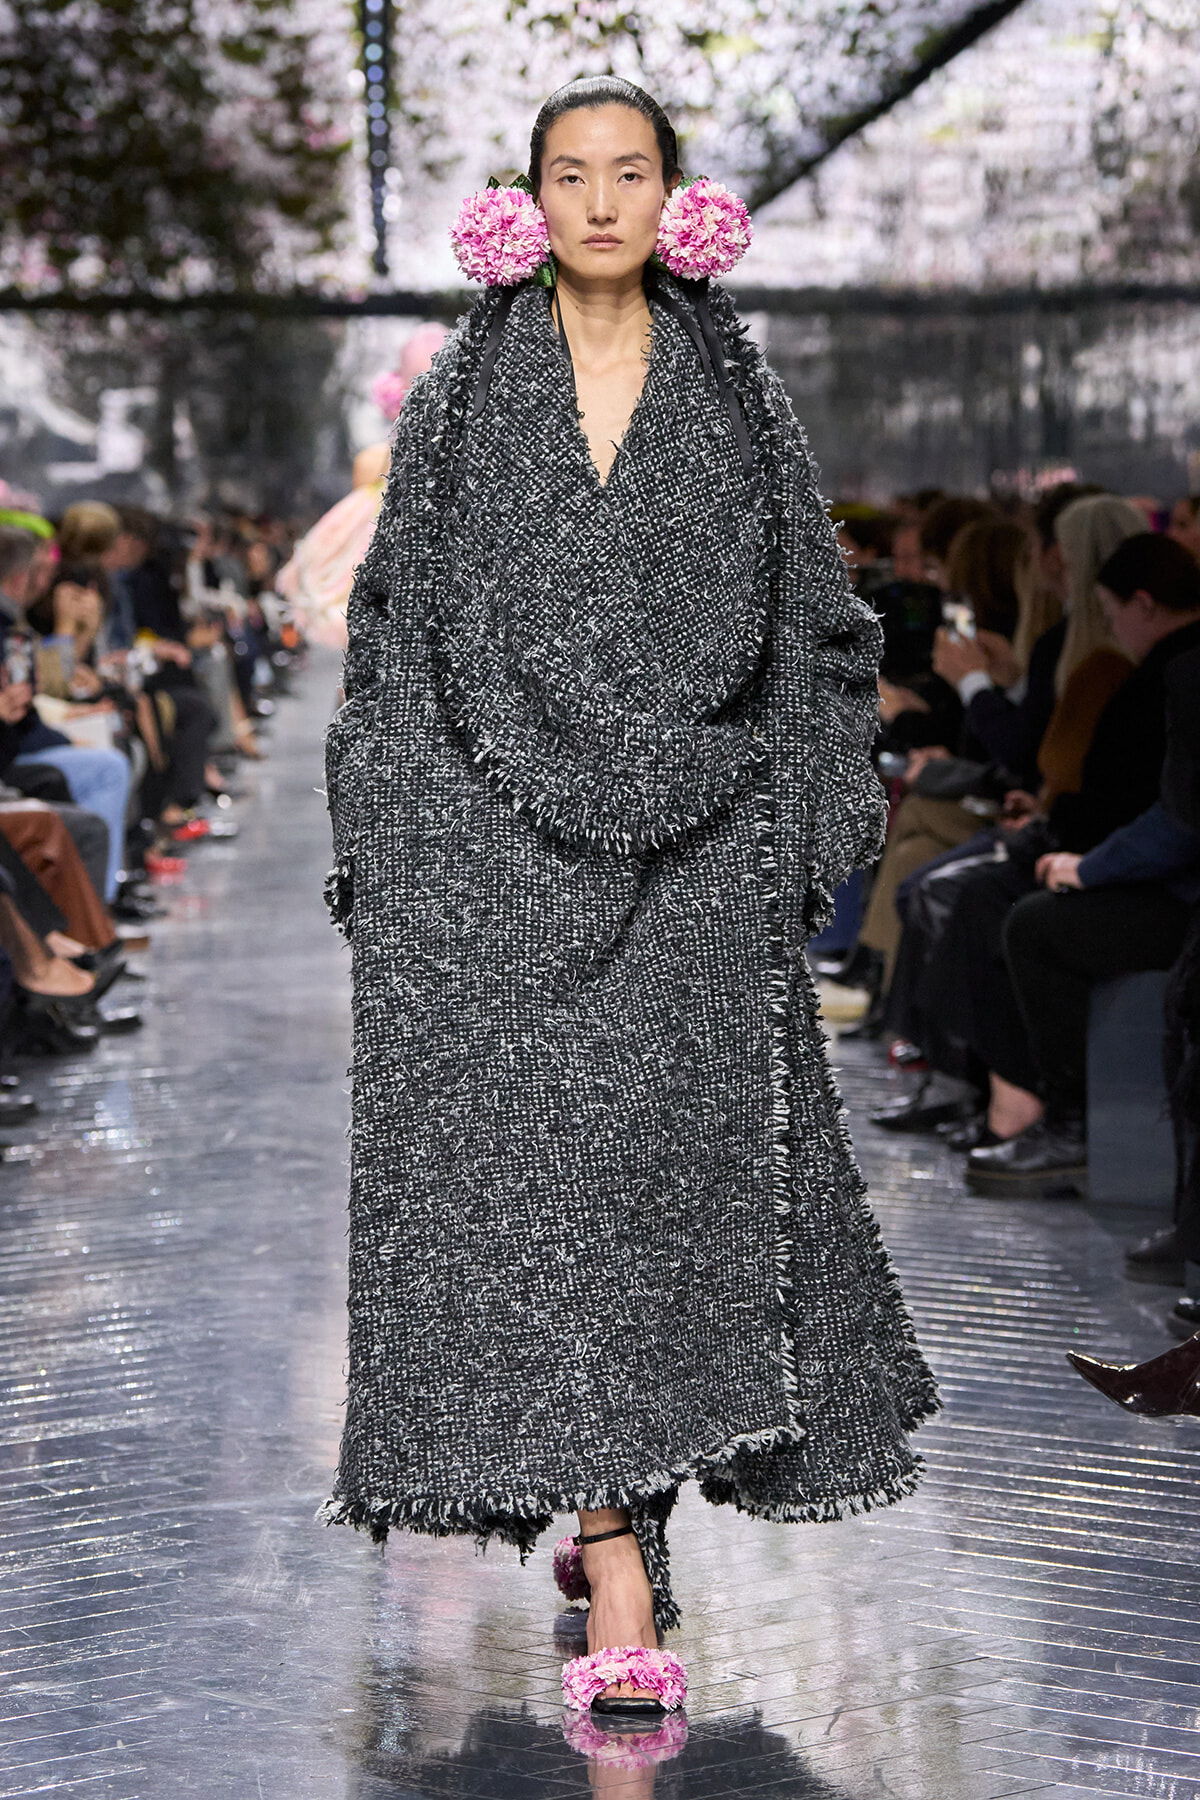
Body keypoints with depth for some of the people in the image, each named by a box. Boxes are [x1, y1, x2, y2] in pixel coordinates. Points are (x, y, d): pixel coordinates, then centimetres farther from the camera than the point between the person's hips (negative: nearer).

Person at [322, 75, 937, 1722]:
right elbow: (399, 617, 8)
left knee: (672, 1163, -1)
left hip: (690, 841, 1)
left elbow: (806, 618, 11)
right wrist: (395, 837, 0)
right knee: (537, 1166, -6)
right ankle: (622, 1587, -3)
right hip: (503, 836, -1)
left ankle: (613, 1516, 20)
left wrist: (797, 828, 3)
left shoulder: (730, 391, 10)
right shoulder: (467, 393, 8)